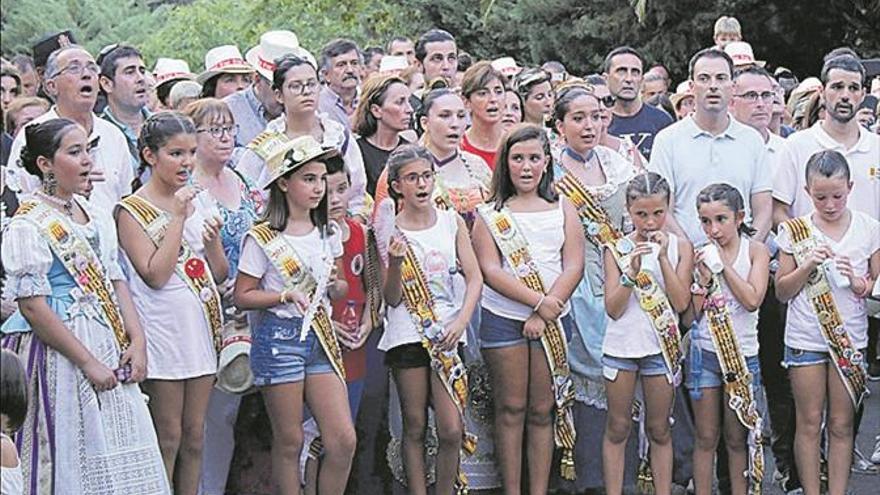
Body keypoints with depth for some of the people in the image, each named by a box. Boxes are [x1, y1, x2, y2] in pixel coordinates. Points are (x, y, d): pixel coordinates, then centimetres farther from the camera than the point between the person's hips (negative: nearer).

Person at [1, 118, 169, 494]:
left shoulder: (95, 216, 12)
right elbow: (33, 307, -16)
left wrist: (137, 341, 1)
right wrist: (88, 362, -17)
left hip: (109, 350, 7)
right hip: (57, 354, -7)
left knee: (122, 462, 7)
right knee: (69, 464, -3)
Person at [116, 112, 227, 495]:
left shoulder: (198, 202, 10)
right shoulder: (132, 210, -7)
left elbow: (221, 274, 13)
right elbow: (155, 275, -17)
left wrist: (212, 240, -7)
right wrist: (177, 217, -16)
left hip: (201, 326, 6)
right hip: (164, 329, -6)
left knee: (194, 435, 10)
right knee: (168, 438, -2)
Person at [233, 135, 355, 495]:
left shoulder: (328, 233, 11)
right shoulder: (262, 239, -6)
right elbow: (242, 296, -7)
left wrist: (335, 285, -4)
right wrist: (287, 295, -19)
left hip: (322, 337, 5)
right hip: (280, 338, -5)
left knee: (344, 439, -3)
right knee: (289, 441, 1)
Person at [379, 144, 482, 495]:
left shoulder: (452, 222, 6)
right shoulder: (389, 231, 0)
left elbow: (474, 277, 5)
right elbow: (392, 298, -1)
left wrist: (460, 322, -9)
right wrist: (395, 263, -20)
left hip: (446, 334, 1)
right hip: (406, 335, -1)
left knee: (451, 430, -7)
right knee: (415, 428, 4)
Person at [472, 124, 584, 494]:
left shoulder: (562, 209, 9)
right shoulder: (490, 214, 4)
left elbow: (574, 266, -1)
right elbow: (490, 271, -7)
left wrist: (544, 315, -12)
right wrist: (538, 300, -17)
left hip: (552, 320, 2)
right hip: (504, 320, -1)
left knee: (543, 411, 4)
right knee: (511, 409, 1)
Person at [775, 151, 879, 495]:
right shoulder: (795, 231, -1)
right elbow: (782, 292, 1)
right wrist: (808, 267, -15)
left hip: (851, 337, 1)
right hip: (805, 338, 0)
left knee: (841, 425, 5)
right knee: (809, 424, 4)